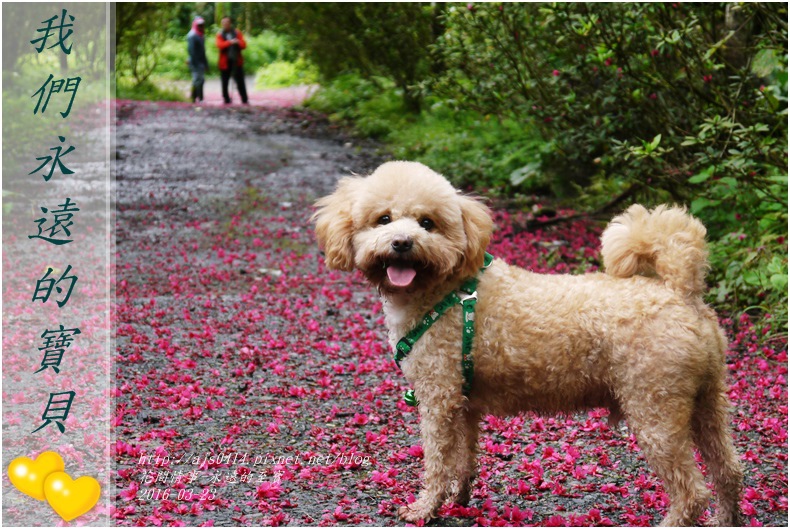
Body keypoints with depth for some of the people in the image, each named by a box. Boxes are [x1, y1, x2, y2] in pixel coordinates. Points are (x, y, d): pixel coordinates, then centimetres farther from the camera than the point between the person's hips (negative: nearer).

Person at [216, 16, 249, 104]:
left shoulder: (237, 33, 10)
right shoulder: (220, 34, 6)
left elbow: (243, 45, 2)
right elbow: (219, 45, -12)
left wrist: (238, 42, -20)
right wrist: (230, 42, -27)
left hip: (236, 61, 0)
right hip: (225, 61, 0)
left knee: (240, 82, -4)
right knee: (225, 82, 3)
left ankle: (244, 100, -1)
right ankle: (226, 100, 14)